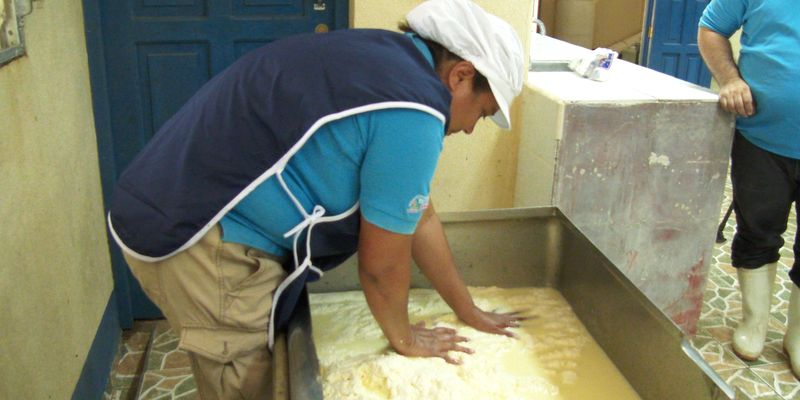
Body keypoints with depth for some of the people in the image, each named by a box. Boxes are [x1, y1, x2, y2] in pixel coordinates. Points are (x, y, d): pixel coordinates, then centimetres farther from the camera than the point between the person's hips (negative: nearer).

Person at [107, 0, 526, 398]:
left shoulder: (385, 59, 12)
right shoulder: (411, 113, -20)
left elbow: (420, 219, 17)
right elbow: (381, 262, -10)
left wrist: (470, 314, 23)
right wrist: (403, 338, 10)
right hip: (201, 243, -10)